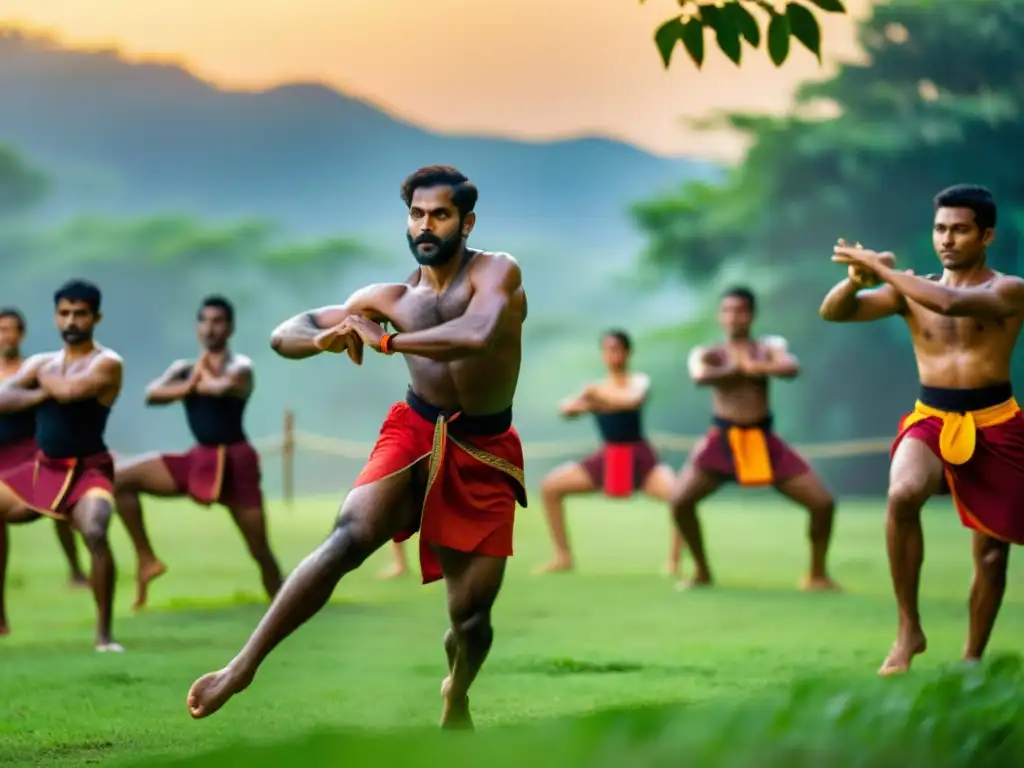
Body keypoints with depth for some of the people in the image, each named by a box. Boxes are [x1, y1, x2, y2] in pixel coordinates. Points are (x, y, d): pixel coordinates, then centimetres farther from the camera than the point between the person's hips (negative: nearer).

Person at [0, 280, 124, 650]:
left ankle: (104, 633, -21)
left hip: (87, 471, -7)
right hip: (43, 468, 7)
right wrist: (43, 392, -17)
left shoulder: (106, 363, -10)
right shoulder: (41, 362, 9)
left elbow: (69, 391, -28)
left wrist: (44, 377, -7)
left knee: (95, 533, -33)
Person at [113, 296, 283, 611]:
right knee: (120, 477, -5)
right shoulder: (184, 368, 8)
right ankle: (146, 559, 1)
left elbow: (222, 387, -30)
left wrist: (197, 381, -10)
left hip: (234, 461, -5)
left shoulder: (240, 366, -7)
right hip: (199, 459, 5)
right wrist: (190, 384, -21)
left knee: (260, 551, -3)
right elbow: (151, 394, -9)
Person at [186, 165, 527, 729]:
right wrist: (323, 339, -20)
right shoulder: (391, 298, 3)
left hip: (484, 452, -1)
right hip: (413, 431, 1)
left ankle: (455, 697, 35)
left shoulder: (496, 272, -9)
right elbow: (283, 336, 4)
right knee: (348, 539, -26)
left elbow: (477, 336, -32)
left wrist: (385, 341, -25)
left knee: (472, 616, 1)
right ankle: (243, 666, -25)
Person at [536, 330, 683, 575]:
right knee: (550, 486, -4)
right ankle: (563, 557, 6)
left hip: (639, 457, -5)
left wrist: (600, 394, -19)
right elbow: (567, 409, -8)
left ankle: (674, 562, -15)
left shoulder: (639, 381, -4)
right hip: (607, 457, 5)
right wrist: (586, 402, -28)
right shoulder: (596, 388, 7)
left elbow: (633, 400, -28)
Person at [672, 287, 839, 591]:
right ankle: (701, 572, 5)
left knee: (823, 502, -8)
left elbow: (792, 368, -20)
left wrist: (754, 367, -25)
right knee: (680, 500, -18)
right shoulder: (708, 354, 1)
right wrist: (737, 369, -19)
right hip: (723, 439, -1)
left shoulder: (769, 348, 3)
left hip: (763, 439, 1)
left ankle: (817, 574, 14)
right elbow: (699, 376, -24)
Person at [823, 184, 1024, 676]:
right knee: (903, 495, -31)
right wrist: (859, 277, -25)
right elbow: (833, 313, -4)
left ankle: (971, 659, 24)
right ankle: (908, 630, -22)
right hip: (930, 419, 1)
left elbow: (953, 303, -26)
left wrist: (882, 270, -24)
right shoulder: (911, 290, 6)